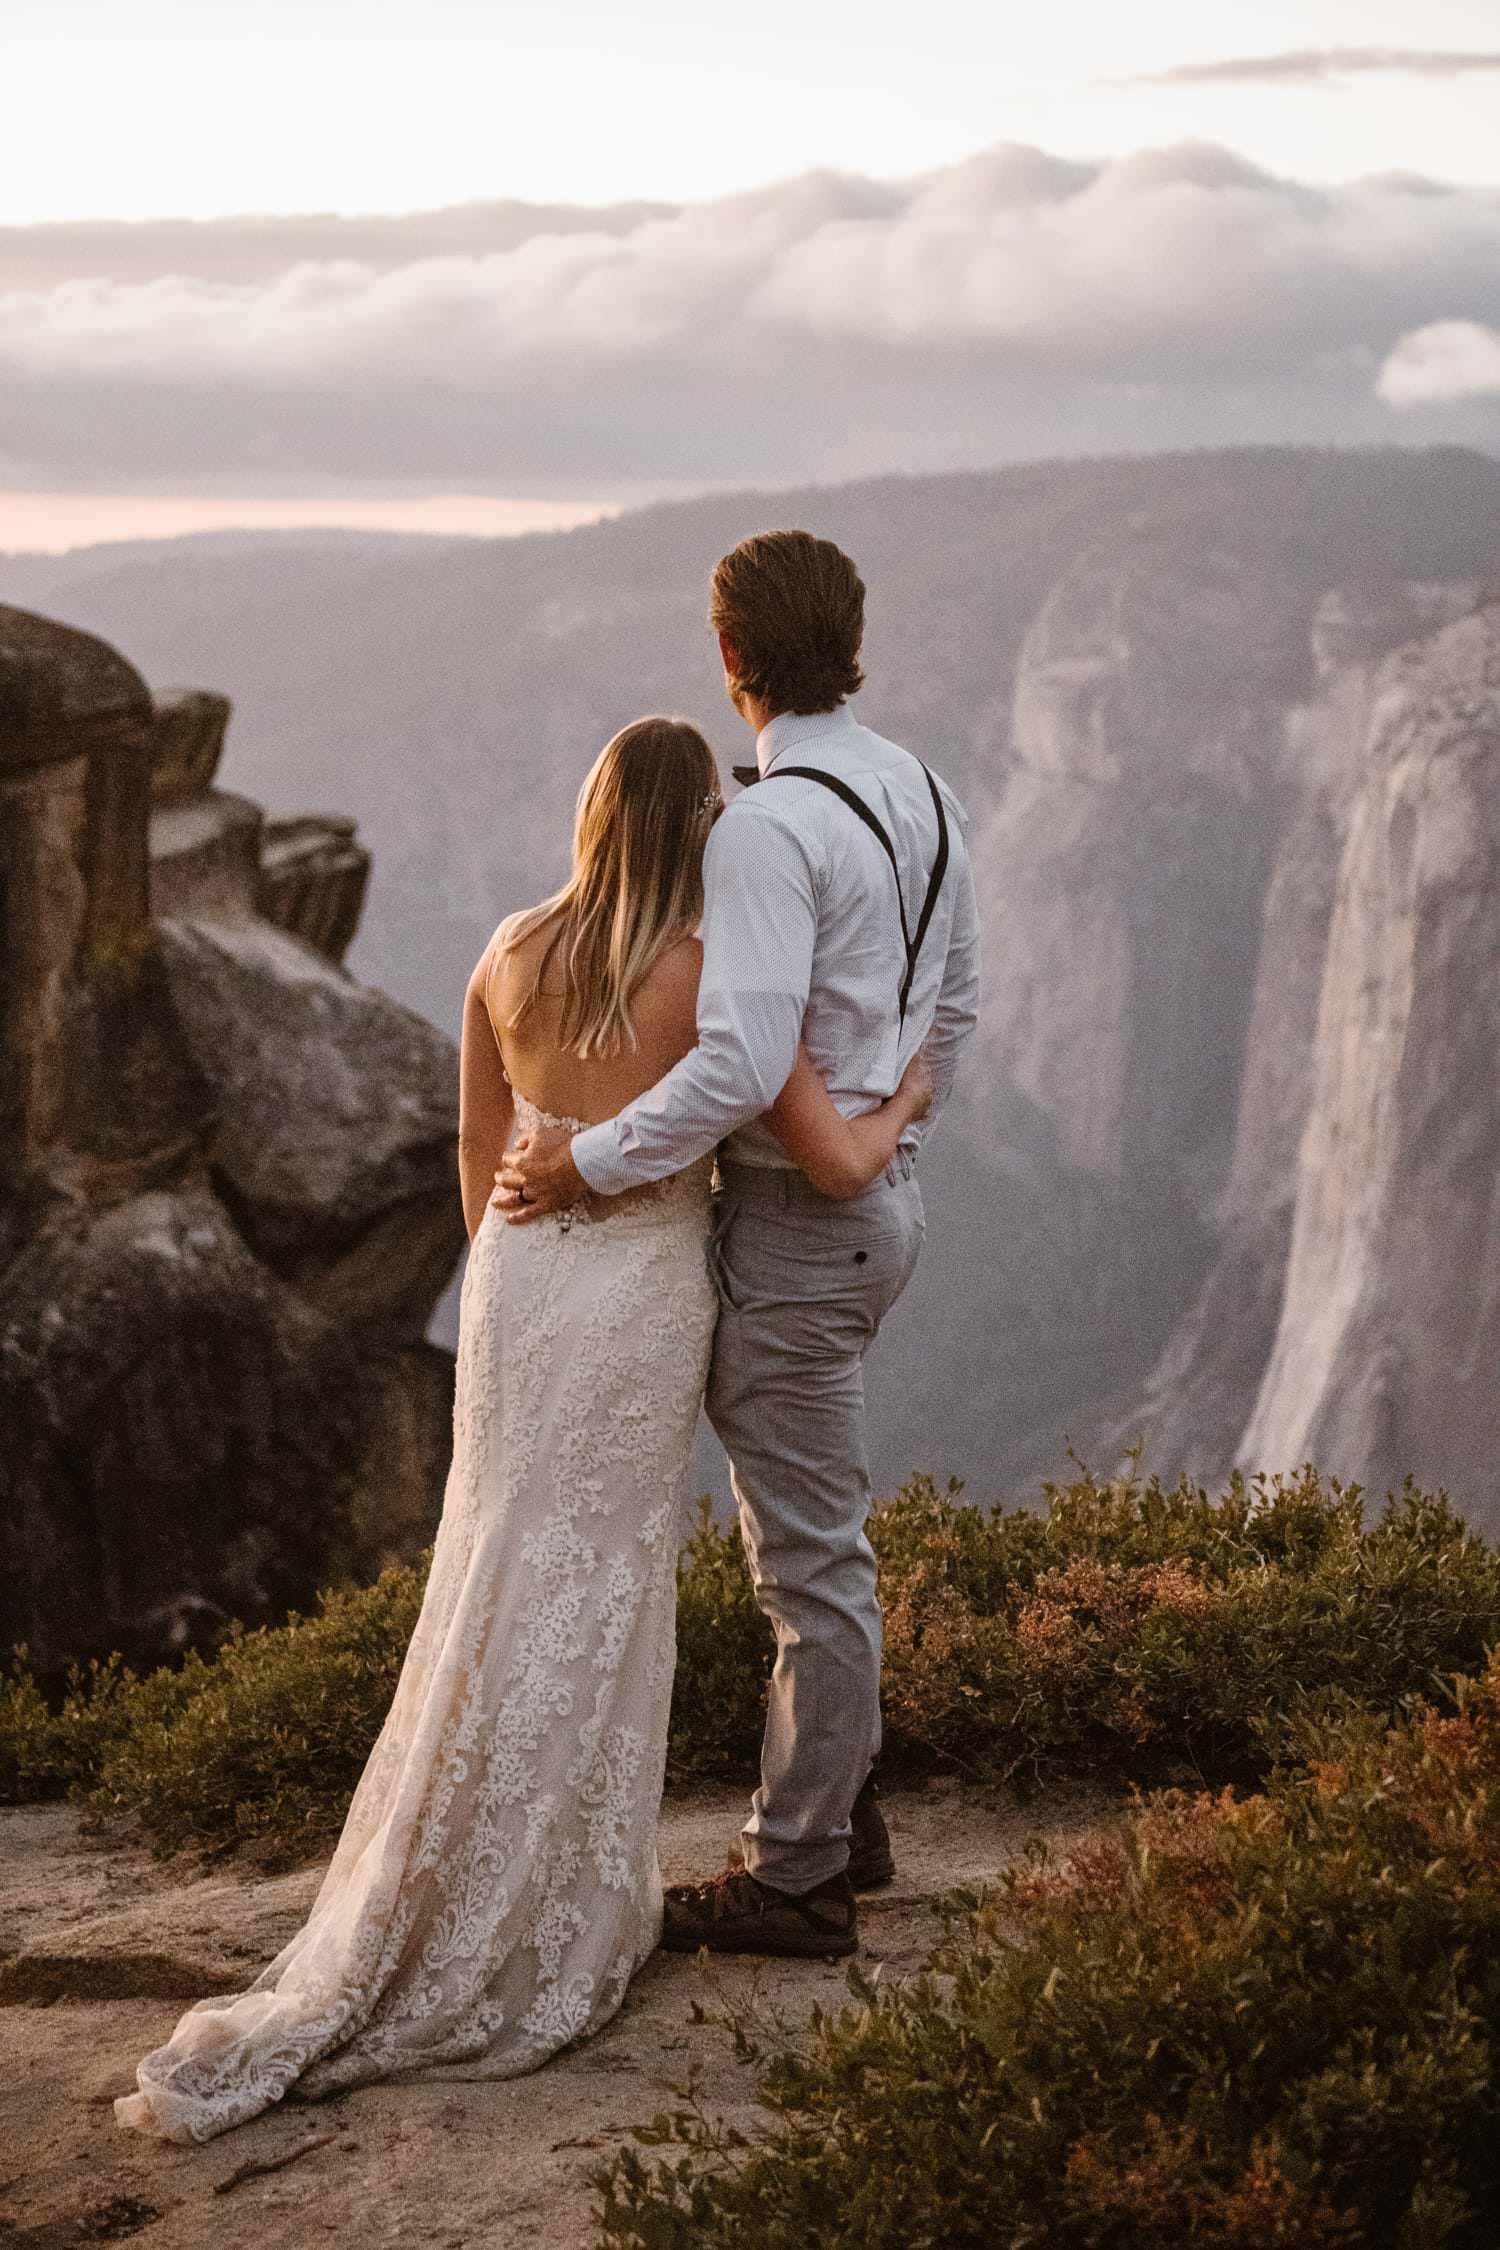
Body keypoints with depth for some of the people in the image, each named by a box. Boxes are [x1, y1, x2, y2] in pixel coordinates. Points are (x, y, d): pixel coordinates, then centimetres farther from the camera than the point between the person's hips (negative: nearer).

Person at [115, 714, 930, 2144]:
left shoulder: (511, 953, 1)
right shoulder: (714, 980, -13)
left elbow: (478, 1145, 11)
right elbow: (838, 1165, -13)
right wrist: (906, 1098, 9)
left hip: (517, 1281, 4)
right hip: (641, 1295, -4)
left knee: (500, 1586, 13)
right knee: (593, 1596, 4)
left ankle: (460, 1906, 18)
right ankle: (534, 1932, 10)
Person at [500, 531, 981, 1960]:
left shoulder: (767, 827, -22)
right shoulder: (921, 795, 7)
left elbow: (739, 1066, -30)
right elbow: (954, 1009, 16)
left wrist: (587, 1163, -20)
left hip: (795, 1222, -10)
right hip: (882, 1189, 10)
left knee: (810, 1553, 1)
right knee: (809, 1531, 21)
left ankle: (797, 1878, 13)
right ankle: (842, 1811, 33)